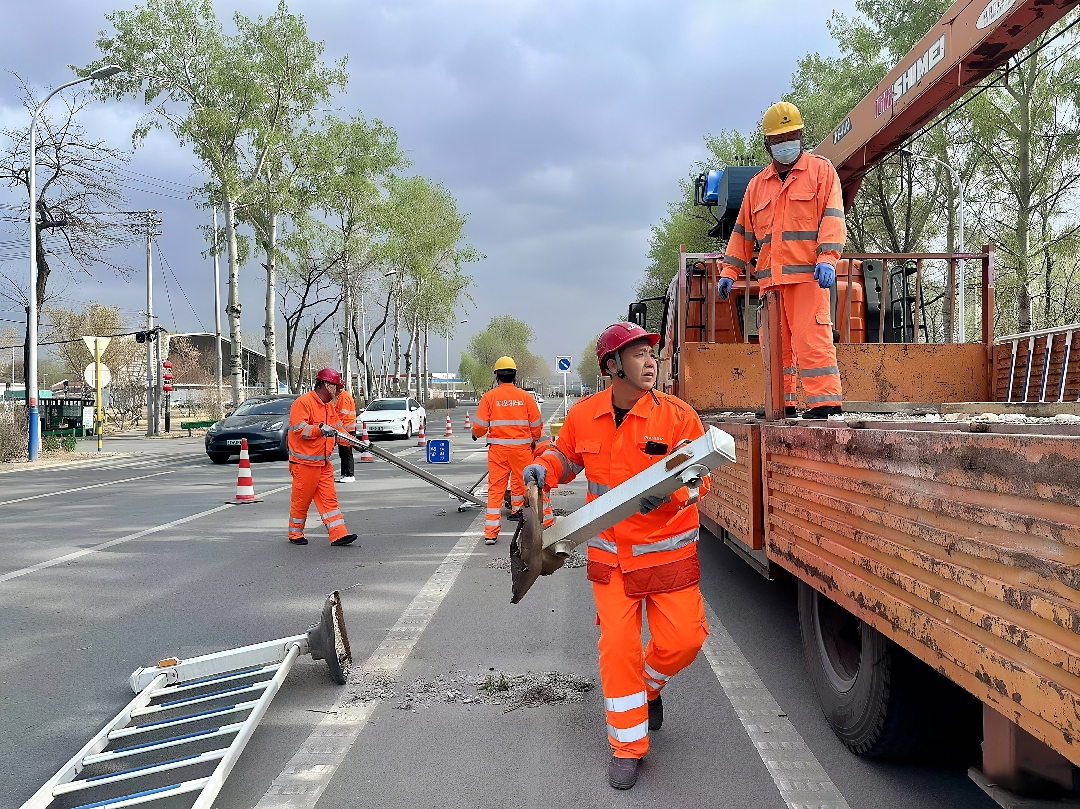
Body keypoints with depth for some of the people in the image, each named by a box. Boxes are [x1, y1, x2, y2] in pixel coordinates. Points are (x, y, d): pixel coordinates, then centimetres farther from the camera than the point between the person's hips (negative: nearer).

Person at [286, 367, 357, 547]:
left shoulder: (329, 406, 15)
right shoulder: (303, 402, -13)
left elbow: (338, 430, 19)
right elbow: (298, 429, -21)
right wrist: (320, 429, -31)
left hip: (323, 463, 8)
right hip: (304, 462, -8)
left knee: (329, 498, 2)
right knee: (301, 499, 4)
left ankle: (338, 535, -2)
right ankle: (295, 534, 20)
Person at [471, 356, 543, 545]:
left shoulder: (489, 397, -4)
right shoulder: (525, 397, -1)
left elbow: (479, 426, -4)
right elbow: (536, 425, 4)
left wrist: (476, 435, 18)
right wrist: (533, 440, 23)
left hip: (497, 448, 0)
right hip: (521, 447, 0)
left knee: (495, 488, 1)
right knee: (519, 481, 20)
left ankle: (491, 533, -2)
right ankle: (516, 510, 42)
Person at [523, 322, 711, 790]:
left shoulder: (677, 416, -12)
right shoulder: (583, 416, -4)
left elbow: (697, 478, -9)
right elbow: (565, 456, 15)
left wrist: (669, 493, -29)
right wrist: (543, 470, -5)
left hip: (669, 552, -1)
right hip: (611, 555, 1)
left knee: (682, 639, 1)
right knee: (617, 648, 1)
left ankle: (648, 687, 38)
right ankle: (627, 747, 20)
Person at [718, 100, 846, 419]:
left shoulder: (820, 170, 8)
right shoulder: (757, 184, 22)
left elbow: (832, 217, -4)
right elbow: (743, 231, 22)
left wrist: (827, 257, -18)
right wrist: (730, 271, 12)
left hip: (807, 273, -5)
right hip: (769, 278, 6)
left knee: (811, 338, -12)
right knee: (775, 344, 6)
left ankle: (825, 401, -10)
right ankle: (781, 403, 13)